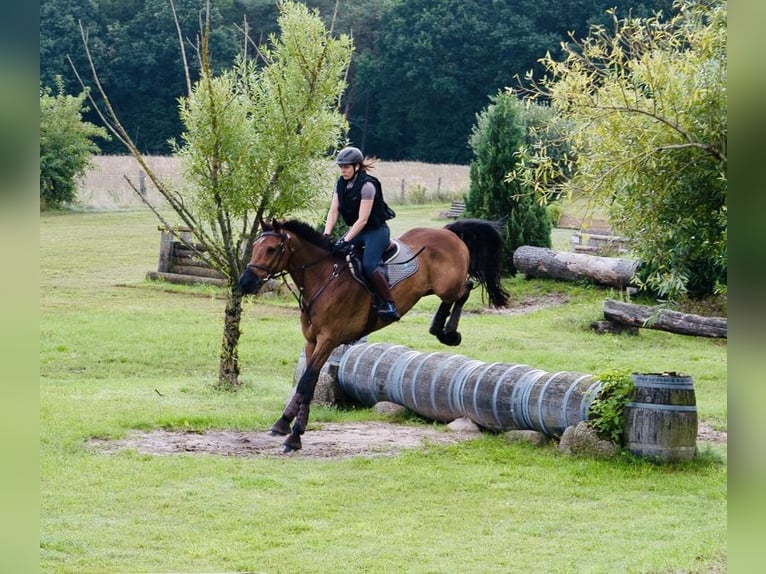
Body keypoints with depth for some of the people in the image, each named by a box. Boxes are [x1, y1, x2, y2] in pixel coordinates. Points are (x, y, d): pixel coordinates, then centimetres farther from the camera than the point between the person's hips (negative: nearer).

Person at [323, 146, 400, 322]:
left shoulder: (367, 185, -22)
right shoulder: (341, 184, 2)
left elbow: (362, 219, -24)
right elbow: (333, 211, -1)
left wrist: (345, 241, -29)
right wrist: (326, 236, -14)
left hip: (376, 231, -8)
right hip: (357, 230, 8)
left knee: (368, 265, -27)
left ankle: (388, 305, -23)